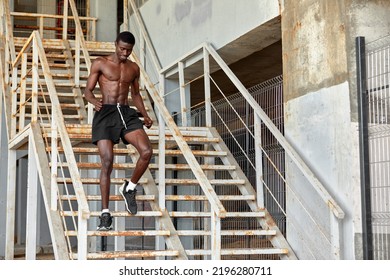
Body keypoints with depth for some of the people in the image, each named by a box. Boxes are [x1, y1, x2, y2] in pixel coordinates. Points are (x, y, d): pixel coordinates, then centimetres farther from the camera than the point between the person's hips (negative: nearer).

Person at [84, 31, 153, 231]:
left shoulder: (134, 68, 17)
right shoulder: (100, 63, 4)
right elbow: (87, 91, 2)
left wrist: (145, 116, 14)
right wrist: (94, 101, -21)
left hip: (126, 113, 4)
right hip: (105, 113, -3)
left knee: (147, 151, -19)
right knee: (107, 162, -12)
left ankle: (129, 188, 7)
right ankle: (105, 213, -4)